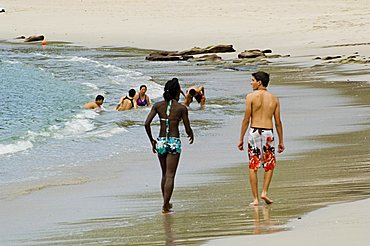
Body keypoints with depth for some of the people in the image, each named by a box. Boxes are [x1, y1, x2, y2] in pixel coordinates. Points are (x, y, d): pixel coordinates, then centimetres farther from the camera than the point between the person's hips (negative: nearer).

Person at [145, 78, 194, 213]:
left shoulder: (158, 105, 2)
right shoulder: (181, 108, -6)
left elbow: (147, 124, -5)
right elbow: (188, 129, -3)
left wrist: (151, 140, 8)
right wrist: (191, 136, 20)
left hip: (161, 142, 4)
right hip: (174, 142, -4)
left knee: (164, 174, 19)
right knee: (170, 176, -3)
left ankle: (166, 203, 27)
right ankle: (165, 206, -10)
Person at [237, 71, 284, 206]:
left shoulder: (251, 97, -3)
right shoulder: (274, 99, 6)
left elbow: (246, 120, -4)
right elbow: (278, 122, 7)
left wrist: (241, 139, 2)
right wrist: (281, 141, 14)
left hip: (254, 132, -2)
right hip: (268, 133, 2)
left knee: (253, 167, 5)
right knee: (269, 165, 19)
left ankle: (255, 198, 4)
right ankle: (264, 192, 4)